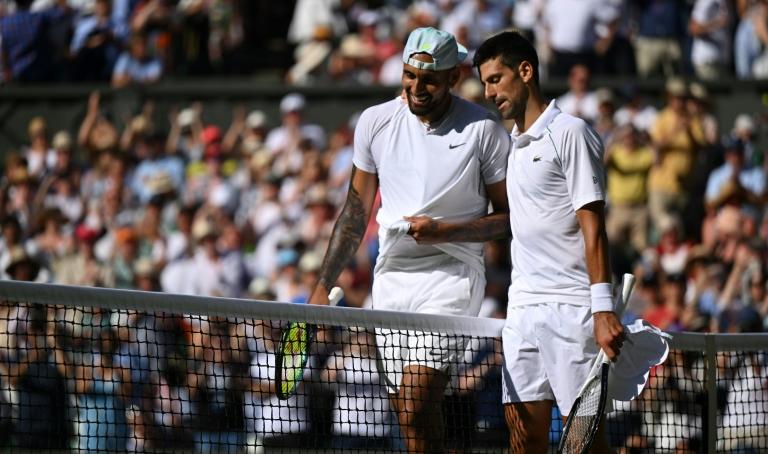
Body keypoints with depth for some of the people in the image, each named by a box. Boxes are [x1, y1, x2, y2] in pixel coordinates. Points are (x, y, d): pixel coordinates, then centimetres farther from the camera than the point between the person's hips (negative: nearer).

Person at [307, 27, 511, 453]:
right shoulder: (375, 122, 5)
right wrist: (323, 286, 13)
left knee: (416, 404, -21)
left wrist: (445, 231, -16)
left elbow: (510, 217, -1)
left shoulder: (484, 131, -7)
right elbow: (355, 212, 15)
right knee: (411, 418, 5)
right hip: (391, 278, 5)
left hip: (450, 277, -5)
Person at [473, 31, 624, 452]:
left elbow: (593, 226, -13)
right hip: (522, 308, 8)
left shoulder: (569, 133, -6)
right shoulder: (513, 144, 18)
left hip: (571, 307, -8)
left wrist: (603, 310, -20)